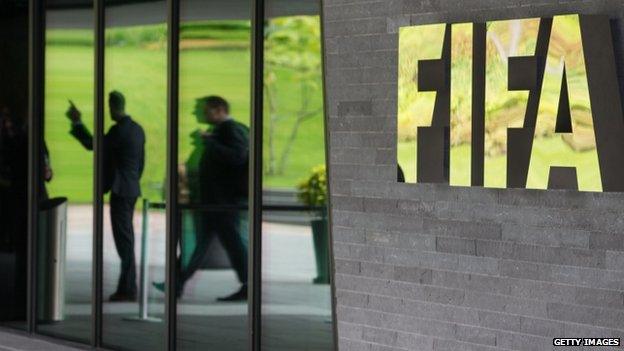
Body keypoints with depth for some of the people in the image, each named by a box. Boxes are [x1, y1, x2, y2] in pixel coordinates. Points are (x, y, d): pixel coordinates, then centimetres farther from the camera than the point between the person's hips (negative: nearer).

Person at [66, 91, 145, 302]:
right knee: (126, 239, 13)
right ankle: (128, 288, 16)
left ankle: (128, 290, -7)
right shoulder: (137, 129, 12)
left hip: (120, 190, -9)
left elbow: (92, 144, -12)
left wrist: (76, 122, -4)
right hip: (131, 189, 9)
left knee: (124, 239, -8)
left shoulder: (119, 131, -16)